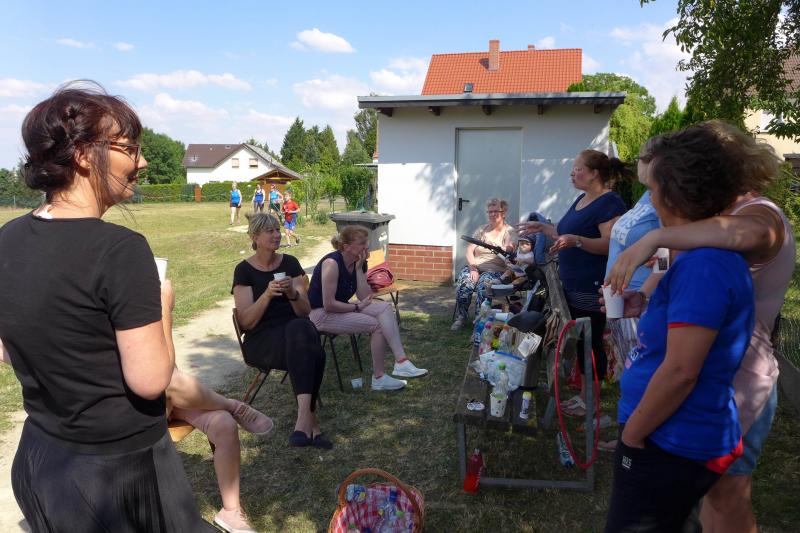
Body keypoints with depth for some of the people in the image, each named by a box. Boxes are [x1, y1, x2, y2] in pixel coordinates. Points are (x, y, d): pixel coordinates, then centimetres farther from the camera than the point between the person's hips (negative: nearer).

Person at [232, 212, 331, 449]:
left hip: (297, 330, 3)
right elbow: (246, 322, -7)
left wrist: (293, 294, -17)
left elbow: (305, 311, 5)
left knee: (300, 328, -36)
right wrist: (267, 294, -22)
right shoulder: (244, 270, -1)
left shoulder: (290, 263, 8)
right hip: (261, 340, -3)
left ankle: (305, 418, -38)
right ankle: (311, 422, -29)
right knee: (311, 352, -34)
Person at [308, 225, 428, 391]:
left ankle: (401, 362, -24)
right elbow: (328, 304, -24)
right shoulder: (332, 263, -22)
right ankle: (379, 378, -8)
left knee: (384, 307, -15)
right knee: (377, 325, -19)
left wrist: (359, 268, -12)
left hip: (340, 308, 8)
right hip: (320, 314, -8)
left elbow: (365, 297, -6)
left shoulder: (359, 263, 2)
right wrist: (357, 307, -14)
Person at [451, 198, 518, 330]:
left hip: (495, 270, -3)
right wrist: (473, 268, -11)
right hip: (475, 266, 3)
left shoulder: (509, 232, 5)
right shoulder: (481, 230, 16)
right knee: (464, 282, -28)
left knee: (483, 285, -34)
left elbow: (508, 252, -13)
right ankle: (460, 318, -14)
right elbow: (469, 251, 7)